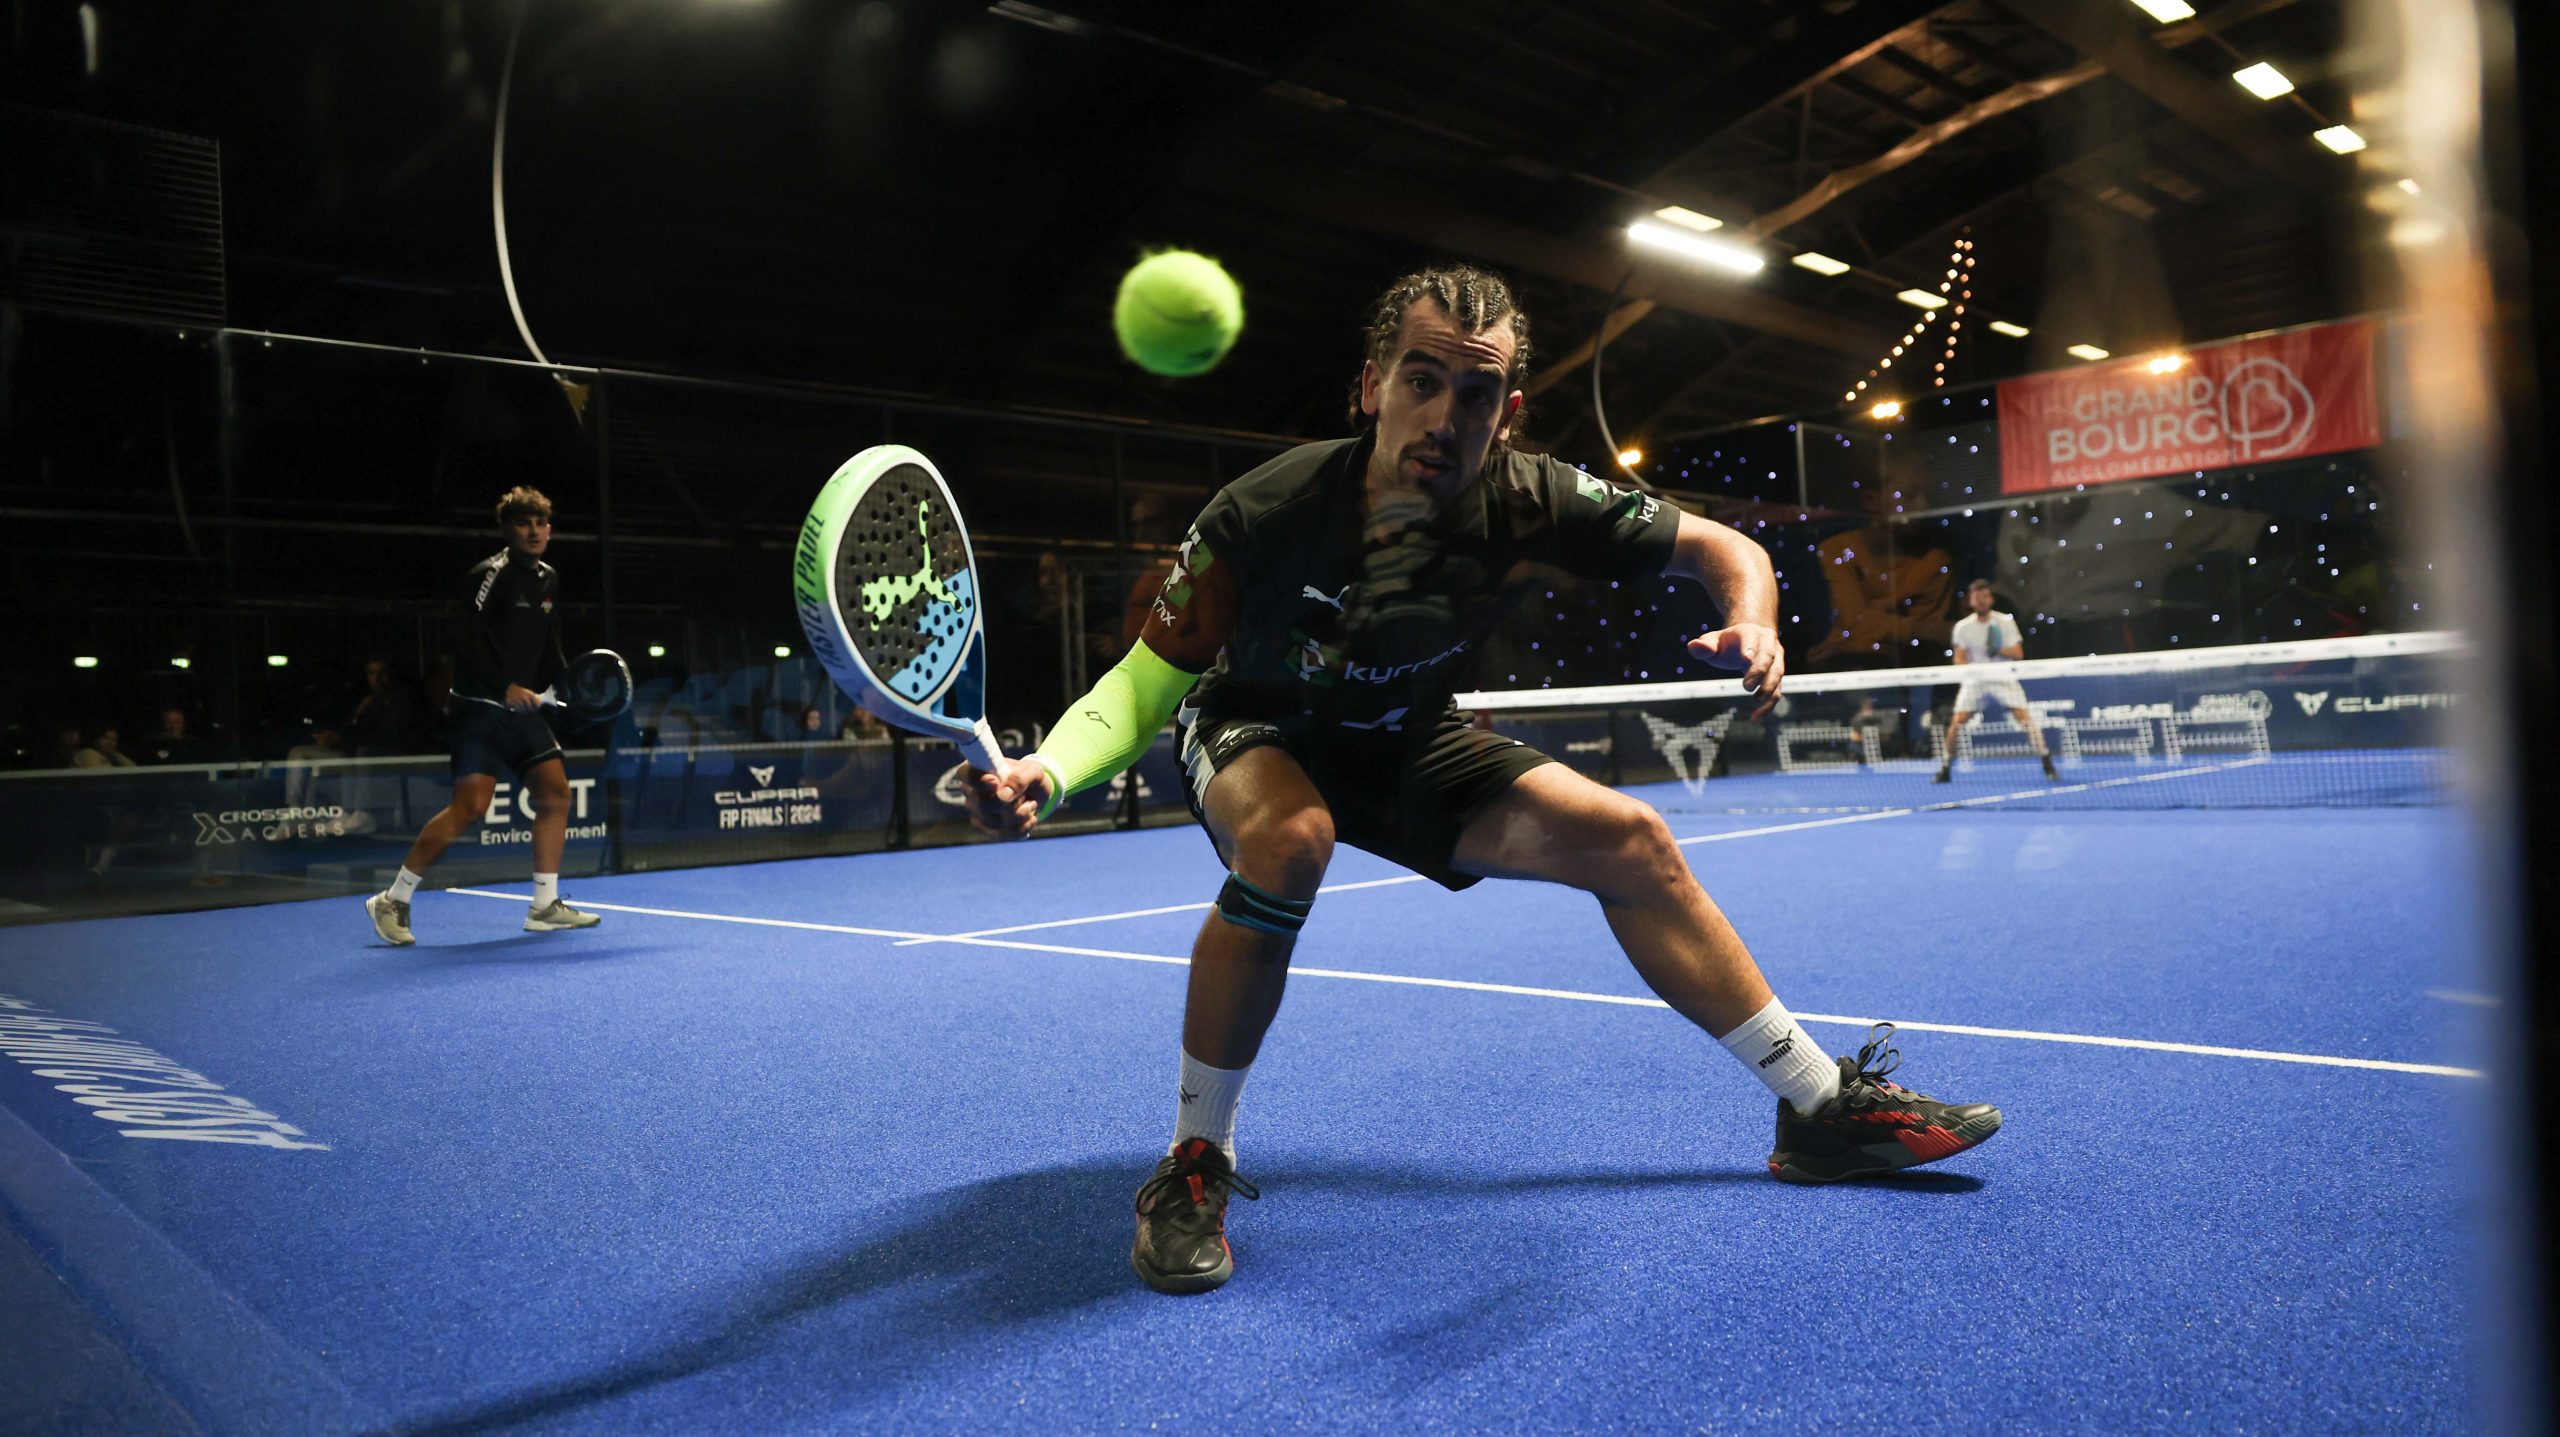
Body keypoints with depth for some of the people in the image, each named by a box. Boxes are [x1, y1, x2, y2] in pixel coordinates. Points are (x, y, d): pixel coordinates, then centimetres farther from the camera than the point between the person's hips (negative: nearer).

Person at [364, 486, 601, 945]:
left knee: (555, 792, 2)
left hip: (522, 709, 8)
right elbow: (466, 641, -19)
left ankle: (545, 906, 10)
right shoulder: (489, 574, -11)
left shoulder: (548, 579, 13)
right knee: (471, 804, -14)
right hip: (480, 706, -8)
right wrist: (505, 688, -25)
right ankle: (392, 901, 0)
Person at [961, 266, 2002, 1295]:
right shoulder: (1265, 514, -32)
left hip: (1407, 747, 4)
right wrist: (1045, 775, -46)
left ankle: (1825, 1107, 11)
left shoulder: (1527, 505, -24)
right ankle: (1193, 1165, -20)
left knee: (1630, 842, -5)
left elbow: (1721, 548, -11)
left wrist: (1751, 627, -35)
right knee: (1290, 838, -39)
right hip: (1254, 734, -3)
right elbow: (1141, 688, -25)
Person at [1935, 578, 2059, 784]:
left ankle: (2047, 766, -8)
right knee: (1956, 722, -8)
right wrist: (1968, 668, -24)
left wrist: (1999, 651, -26)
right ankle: (1945, 769, 6)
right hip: (1975, 680, 1)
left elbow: (2018, 653, -6)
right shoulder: (1963, 627, 0)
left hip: (2002, 678, -1)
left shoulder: (2005, 622, -3)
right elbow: (1960, 659, -1)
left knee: (2025, 717, -16)